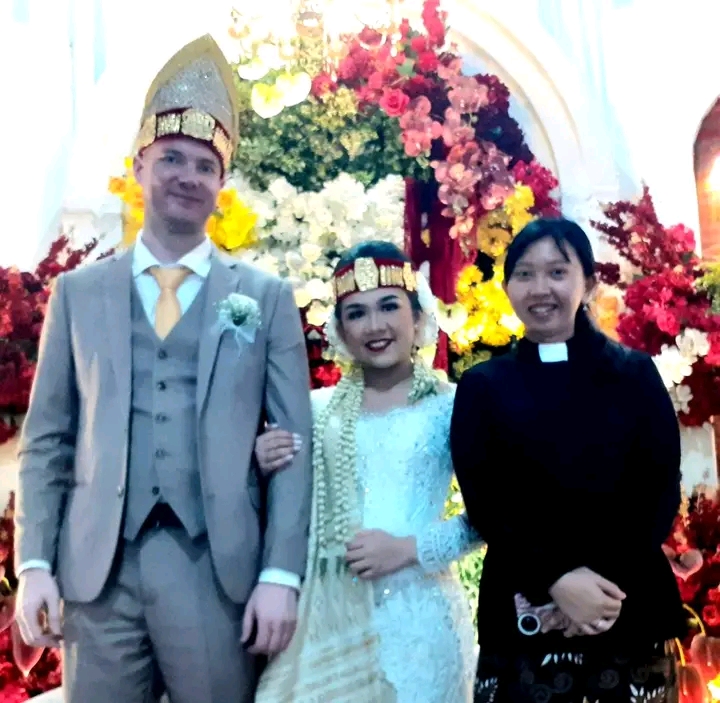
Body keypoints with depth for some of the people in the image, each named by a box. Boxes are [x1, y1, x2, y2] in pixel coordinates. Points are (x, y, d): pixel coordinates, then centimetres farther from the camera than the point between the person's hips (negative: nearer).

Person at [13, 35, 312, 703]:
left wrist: (280, 573, -7)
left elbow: (294, 444, 1)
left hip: (219, 571, -1)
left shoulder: (266, 296, 5)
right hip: (96, 571, 1)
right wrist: (34, 563, -1)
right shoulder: (78, 291, 9)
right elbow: (45, 439, 8)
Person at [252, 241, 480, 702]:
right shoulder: (317, 410, 6)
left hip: (418, 614, -2)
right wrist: (266, 471, -7)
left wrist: (408, 548, -15)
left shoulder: (451, 407, -2)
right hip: (326, 612, 2)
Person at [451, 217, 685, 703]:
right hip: (524, 613, 0)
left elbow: (662, 491, 0)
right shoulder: (482, 387, 5)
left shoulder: (636, 375, 6)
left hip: (630, 607, 1)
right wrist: (556, 579, -15)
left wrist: (611, 585, -13)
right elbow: (483, 503, -1)